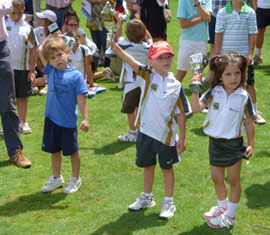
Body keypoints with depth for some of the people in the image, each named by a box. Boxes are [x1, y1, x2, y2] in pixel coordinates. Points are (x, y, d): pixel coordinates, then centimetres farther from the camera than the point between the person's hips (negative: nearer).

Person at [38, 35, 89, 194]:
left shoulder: (76, 75, -12)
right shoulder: (51, 71, 0)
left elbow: (81, 99, -12)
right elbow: (40, 50, 1)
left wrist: (85, 118, -16)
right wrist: (51, 38, 7)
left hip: (68, 120, -4)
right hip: (52, 119, 4)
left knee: (72, 151, 11)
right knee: (55, 150, 17)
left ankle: (75, 179, 27)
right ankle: (56, 178, 33)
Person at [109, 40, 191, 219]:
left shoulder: (176, 85, -5)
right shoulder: (147, 77, -7)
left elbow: (181, 113, 0)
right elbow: (132, 62, -25)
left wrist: (183, 137, -1)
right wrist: (118, 49, -42)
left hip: (166, 135, -1)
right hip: (146, 131, 1)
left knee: (167, 168, 12)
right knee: (148, 166, 19)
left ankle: (168, 203, 26)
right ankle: (147, 198, 38)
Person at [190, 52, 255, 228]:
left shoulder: (243, 97, -12)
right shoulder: (214, 92, -7)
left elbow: (249, 122, -4)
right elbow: (197, 108, -15)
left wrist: (251, 144, -5)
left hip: (233, 144, -3)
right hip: (215, 141, 3)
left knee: (233, 180, 10)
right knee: (217, 178, 19)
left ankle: (230, 215, 24)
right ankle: (222, 207, 43)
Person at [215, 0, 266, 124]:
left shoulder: (250, 12, 1)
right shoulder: (223, 12, -3)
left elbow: (252, 34, 2)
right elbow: (218, 34, -1)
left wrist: (250, 54, -5)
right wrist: (217, 54, -4)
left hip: (244, 54, 1)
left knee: (250, 84, 6)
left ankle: (255, 112, 19)